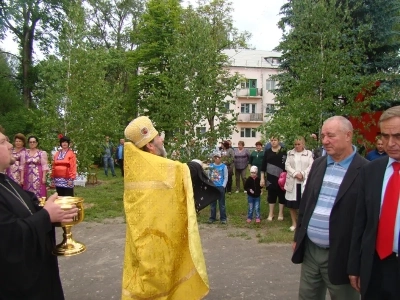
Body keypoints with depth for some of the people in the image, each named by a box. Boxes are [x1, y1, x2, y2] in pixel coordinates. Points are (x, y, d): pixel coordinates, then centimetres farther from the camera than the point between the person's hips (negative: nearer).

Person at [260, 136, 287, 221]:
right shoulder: (267, 152, 6)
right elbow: (263, 165, 6)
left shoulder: (284, 151, -3)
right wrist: (262, 178, 2)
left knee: (281, 195, 8)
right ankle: (271, 213, 22)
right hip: (271, 178, 2)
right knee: (271, 195, 10)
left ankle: (281, 213, 22)